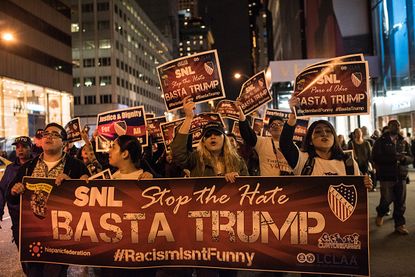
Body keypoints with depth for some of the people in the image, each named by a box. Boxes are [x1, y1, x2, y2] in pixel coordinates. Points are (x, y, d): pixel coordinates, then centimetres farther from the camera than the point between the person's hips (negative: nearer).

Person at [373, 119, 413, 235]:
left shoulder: (403, 142, 13)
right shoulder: (381, 142, -1)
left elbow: (411, 158, 10)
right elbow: (376, 157, -12)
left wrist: (404, 158, -13)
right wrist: (393, 157, -22)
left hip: (401, 176, 4)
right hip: (386, 176, -4)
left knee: (400, 202, 6)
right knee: (386, 200, -2)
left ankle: (399, 225, 19)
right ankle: (380, 214, 29)